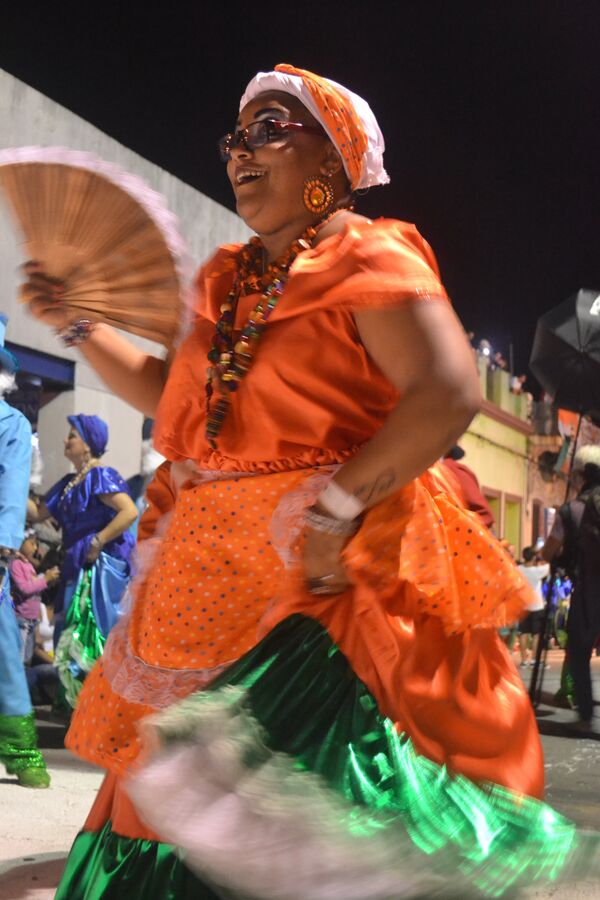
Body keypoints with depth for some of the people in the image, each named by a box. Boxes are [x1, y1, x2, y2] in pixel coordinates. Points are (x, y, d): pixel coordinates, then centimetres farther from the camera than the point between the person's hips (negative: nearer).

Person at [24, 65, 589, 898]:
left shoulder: (369, 258, -8)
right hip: (220, 575, 8)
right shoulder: (229, 282, 17)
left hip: (330, 574, -8)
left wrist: (337, 504, -23)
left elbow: (450, 394, -20)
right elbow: (174, 399, 25)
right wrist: (81, 327, 19)